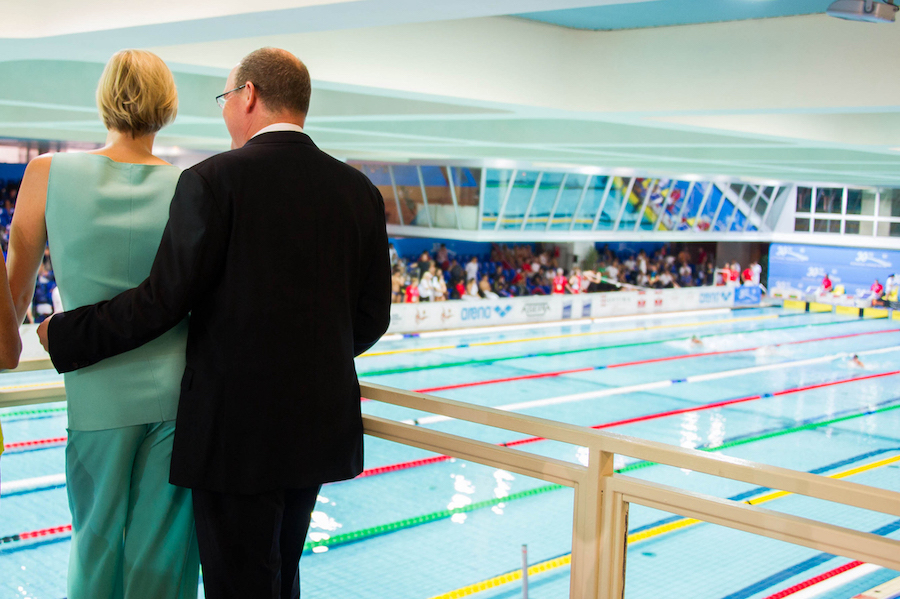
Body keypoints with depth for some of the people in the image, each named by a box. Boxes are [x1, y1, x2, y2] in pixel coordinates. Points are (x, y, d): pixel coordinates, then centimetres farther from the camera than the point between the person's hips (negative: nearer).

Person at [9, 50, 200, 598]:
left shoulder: (48, 174, -3)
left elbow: (15, 293, 6)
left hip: (99, 398, 0)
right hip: (178, 394, 1)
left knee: (97, 544, 16)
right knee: (163, 554, 11)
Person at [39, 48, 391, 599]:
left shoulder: (214, 181, -12)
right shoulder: (360, 191, 4)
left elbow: (163, 301, -13)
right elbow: (372, 317, 7)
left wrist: (66, 335, 1)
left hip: (238, 429, -6)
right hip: (320, 425, 6)